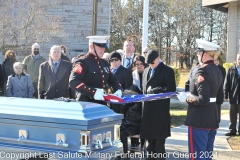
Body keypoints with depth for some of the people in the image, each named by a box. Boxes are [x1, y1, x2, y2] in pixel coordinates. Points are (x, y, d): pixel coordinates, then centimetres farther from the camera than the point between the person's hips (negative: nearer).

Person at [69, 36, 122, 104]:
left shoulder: (105, 63, 15)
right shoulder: (82, 63, -9)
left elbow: (112, 80, 25)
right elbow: (73, 82, -22)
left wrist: (118, 89, 2)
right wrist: (93, 92, -30)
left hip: (102, 104, 7)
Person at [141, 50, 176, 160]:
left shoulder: (167, 70, -4)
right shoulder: (146, 70, 17)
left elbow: (171, 88, -12)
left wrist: (153, 90, -12)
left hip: (160, 109, -6)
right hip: (148, 108, 6)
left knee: (159, 134, 0)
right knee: (149, 133, 11)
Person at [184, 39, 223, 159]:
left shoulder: (202, 72, -19)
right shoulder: (218, 71, 10)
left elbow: (203, 100, -25)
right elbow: (220, 97, 16)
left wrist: (190, 100, -8)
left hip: (199, 119, -9)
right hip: (213, 118, 9)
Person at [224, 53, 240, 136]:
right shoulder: (231, 70, 4)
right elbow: (227, 83, 1)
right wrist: (226, 95, -4)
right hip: (233, 97, 1)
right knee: (232, 115, 9)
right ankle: (232, 130, 17)